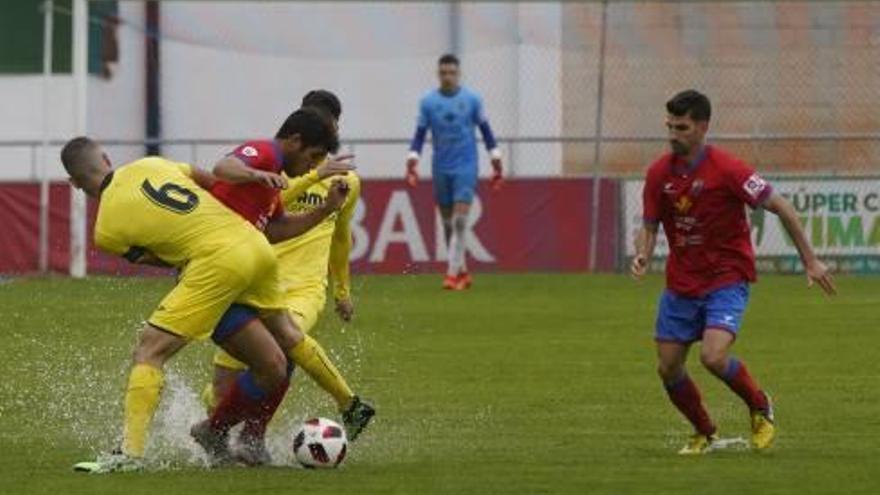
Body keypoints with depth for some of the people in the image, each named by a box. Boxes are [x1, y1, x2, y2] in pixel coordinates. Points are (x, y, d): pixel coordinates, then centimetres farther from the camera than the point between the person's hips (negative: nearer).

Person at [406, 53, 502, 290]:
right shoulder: (428, 102, 2)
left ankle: (453, 273, -15)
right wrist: (412, 162, -6)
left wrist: (497, 164, 7)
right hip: (441, 169, 2)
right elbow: (419, 135, 6)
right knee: (448, 223, 6)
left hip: (466, 167, -2)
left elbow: (486, 131, 7)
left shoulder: (472, 99, 0)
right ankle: (462, 272, 18)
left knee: (459, 221, -14)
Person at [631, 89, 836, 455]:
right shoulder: (659, 173, -2)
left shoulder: (726, 169, -17)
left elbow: (781, 207, -11)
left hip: (726, 278, -5)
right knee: (668, 368, 3)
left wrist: (810, 260, -10)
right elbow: (650, 226, 8)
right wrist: (642, 256, -15)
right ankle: (704, 434, 28)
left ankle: (760, 408, 5)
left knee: (713, 356, -24)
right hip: (681, 283, 5)